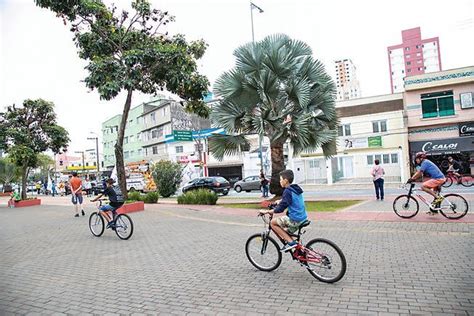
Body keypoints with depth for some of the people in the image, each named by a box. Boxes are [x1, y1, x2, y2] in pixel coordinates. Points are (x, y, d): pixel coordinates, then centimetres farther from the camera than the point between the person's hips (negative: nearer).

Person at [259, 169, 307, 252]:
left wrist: (267, 211, -14)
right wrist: (278, 202, 37)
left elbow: (281, 208, -20)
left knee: (273, 223, 0)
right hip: (302, 218, 10)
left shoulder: (288, 191, -16)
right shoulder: (295, 189, 13)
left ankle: (290, 242, -3)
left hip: (295, 220, -10)